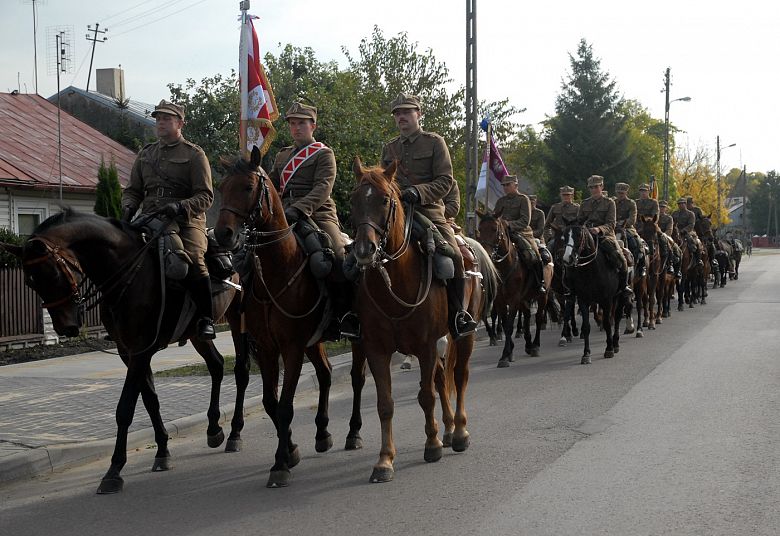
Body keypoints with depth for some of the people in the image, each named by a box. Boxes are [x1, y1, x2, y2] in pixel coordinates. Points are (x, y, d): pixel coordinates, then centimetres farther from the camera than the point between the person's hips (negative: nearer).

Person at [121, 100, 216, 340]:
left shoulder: (194, 154, 4)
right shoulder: (145, 154, 20)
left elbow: (205, 196, -3)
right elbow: (133, 190, 22)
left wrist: (180, 207, -21)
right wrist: (127, 208, -1)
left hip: (187, 221, -5)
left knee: (193, 261, -29)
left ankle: (206, 319, -19)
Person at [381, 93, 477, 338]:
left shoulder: (434, 142, 6)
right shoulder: (389, 148, 19)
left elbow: (446, 180, -3)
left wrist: (418, 191, -19)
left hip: (429, 211, -3)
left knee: (453, 256, -24)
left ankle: (458, 315, -8)